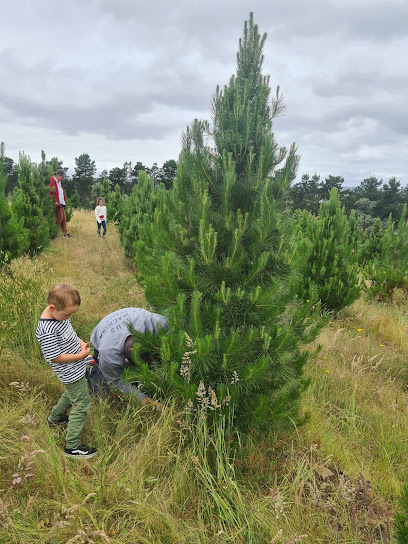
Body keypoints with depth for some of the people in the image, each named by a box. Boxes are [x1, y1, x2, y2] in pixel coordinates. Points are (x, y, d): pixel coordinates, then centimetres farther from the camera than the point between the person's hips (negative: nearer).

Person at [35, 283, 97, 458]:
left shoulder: (60, 314, -6)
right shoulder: (46, 332, -33)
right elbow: (54, 357, -26)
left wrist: (80, 342, -4)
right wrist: (81, 355, -20)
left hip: (75, 368, 10)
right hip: (72, 373, -9)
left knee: (71, 393, 32)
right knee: (81, 406, 2)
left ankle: (55, 417, 57)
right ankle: (72, 446, 16)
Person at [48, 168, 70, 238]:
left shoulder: (59, 182, 19)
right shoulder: (51, 181, -13)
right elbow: (50, 193, -20)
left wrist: (64, 202, 17)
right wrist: (55, 202, -22)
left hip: (61, 204, 10)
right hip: (57, 204, -10)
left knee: (64, 218, 10)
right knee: (59, 218, -7)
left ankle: (65, 233, 15)